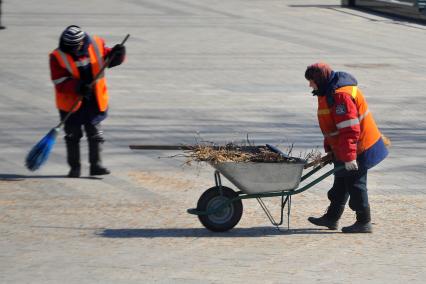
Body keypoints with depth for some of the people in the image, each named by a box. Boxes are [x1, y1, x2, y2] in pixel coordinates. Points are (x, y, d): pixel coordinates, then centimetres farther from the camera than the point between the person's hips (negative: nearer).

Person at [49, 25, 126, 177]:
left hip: (94, 102, 2)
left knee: (95, 133, 4)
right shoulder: (58, 57, -15)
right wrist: (78, 87, -34)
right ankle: (74, 167, 18)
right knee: (72, 135, 9)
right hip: (71, 102, -2)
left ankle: (96, 165, 10)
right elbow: (60, 82, -19)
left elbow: (108, 59, 8)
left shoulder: (96, 45, -7)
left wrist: (117, 54, -14)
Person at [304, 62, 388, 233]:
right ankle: (331, 218, 30)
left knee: (355, 184, -2)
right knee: (341, 183, 19)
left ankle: (364, 223, 7)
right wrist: (329, 148, 21)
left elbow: (349, 129, -29)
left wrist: (349, 156, -28)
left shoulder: (341, 95, -26)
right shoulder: (329, 92, 8)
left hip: (357, 149, -11)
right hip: (342, 149, 11)